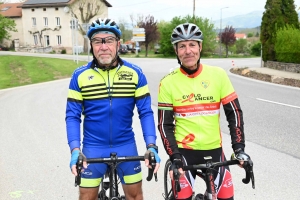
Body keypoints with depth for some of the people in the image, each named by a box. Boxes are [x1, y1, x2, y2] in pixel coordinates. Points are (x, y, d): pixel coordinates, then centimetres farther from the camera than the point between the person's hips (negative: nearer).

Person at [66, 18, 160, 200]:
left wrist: (151, 146, -15)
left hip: (126, 146, 1)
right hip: (93, 148, 0)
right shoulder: (80, 76, -6)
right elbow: (72, 115, -4)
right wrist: (75, 149, -16)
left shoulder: (135, 74, -6)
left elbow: (145, 112, -5)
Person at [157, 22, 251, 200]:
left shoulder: (218, 75, -5)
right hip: (184, 151, -1)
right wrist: (175, 157, -14)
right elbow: (165, 125, -6)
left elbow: (234, 113, -1)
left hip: (214, 149, 2)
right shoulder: (168, 82, -8)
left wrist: (239, 148, -9)